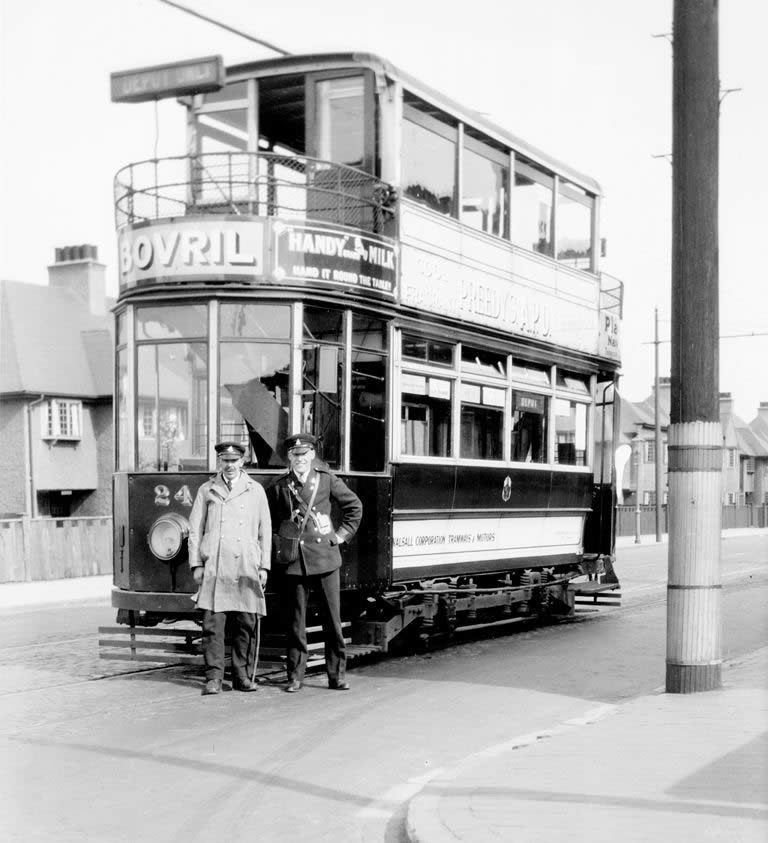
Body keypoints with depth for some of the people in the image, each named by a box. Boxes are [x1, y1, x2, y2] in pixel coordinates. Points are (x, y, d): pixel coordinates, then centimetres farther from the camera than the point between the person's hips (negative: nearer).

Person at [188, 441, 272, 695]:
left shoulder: (255, 491, 13)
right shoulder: (207, 490, 13)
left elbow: (265, 531, 13)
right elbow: (195, 529, 12)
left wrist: (264, 567, 6)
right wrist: (196, 564, 3)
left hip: (246, 569, 1)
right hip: (214, 568, -1)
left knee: (246, 625, 0)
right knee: (212, 623, -6)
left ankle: (242, 676, 10)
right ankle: (213, 677, -2)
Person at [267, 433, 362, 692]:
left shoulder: (326, 479, 4)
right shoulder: (279, 486, 5)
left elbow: (354, 506, 13)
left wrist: (342, 534, 7)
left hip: (324, 557, 0)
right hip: (294, 561, 0)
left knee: (332, 619, 2)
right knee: (296, 622, 3)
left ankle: (337, 675, 11)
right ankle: (295, 676, 11)